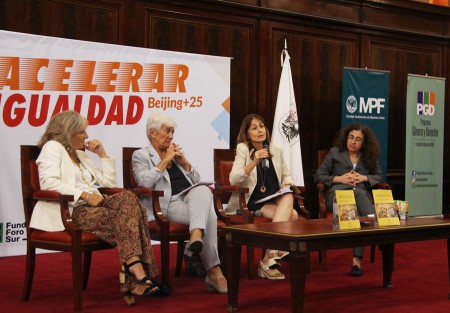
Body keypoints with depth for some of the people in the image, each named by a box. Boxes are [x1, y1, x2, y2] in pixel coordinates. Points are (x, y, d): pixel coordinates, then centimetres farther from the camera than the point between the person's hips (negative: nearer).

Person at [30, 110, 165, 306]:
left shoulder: (81, 155, 30)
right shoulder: (53, 147, 6)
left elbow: (109, 183, 27)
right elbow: (48, 181, -14)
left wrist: (102, 154, 18)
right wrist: (84, 195, -19)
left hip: (92, 207, 7)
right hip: (70, 212, -7)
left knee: (127, 198, -25)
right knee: (127, 218, -27)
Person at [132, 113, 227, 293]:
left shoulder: (176, 153, 27)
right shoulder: (141, 155, 10)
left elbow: (197, 181, 21)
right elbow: (144, 182, -11)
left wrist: (184, 162, 6)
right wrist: (165, 161, -6)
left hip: (192, 199, 5)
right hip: (168, 204, -5)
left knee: (203, 190, -33)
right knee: (208, 215, -32)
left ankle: (196, 236, -50)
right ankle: (213, 270, -35)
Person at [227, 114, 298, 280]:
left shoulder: (276, 149, 9)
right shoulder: (242, 149, -3)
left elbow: (286, 175, 21)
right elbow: (233, 179, -16)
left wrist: (287, 186, -3)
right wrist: (254, 162, -27)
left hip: (273, 201, 5)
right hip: (250, 202, -5)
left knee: (288, 198, -29)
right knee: (292, 215, -27)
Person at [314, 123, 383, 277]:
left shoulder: (369, 157, 25)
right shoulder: (335, 152, 17)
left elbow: (379, 176, 22)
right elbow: (318, 176, 12)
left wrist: (364, 178, 2)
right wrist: (339, 179, -3)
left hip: (363, 193, 1)